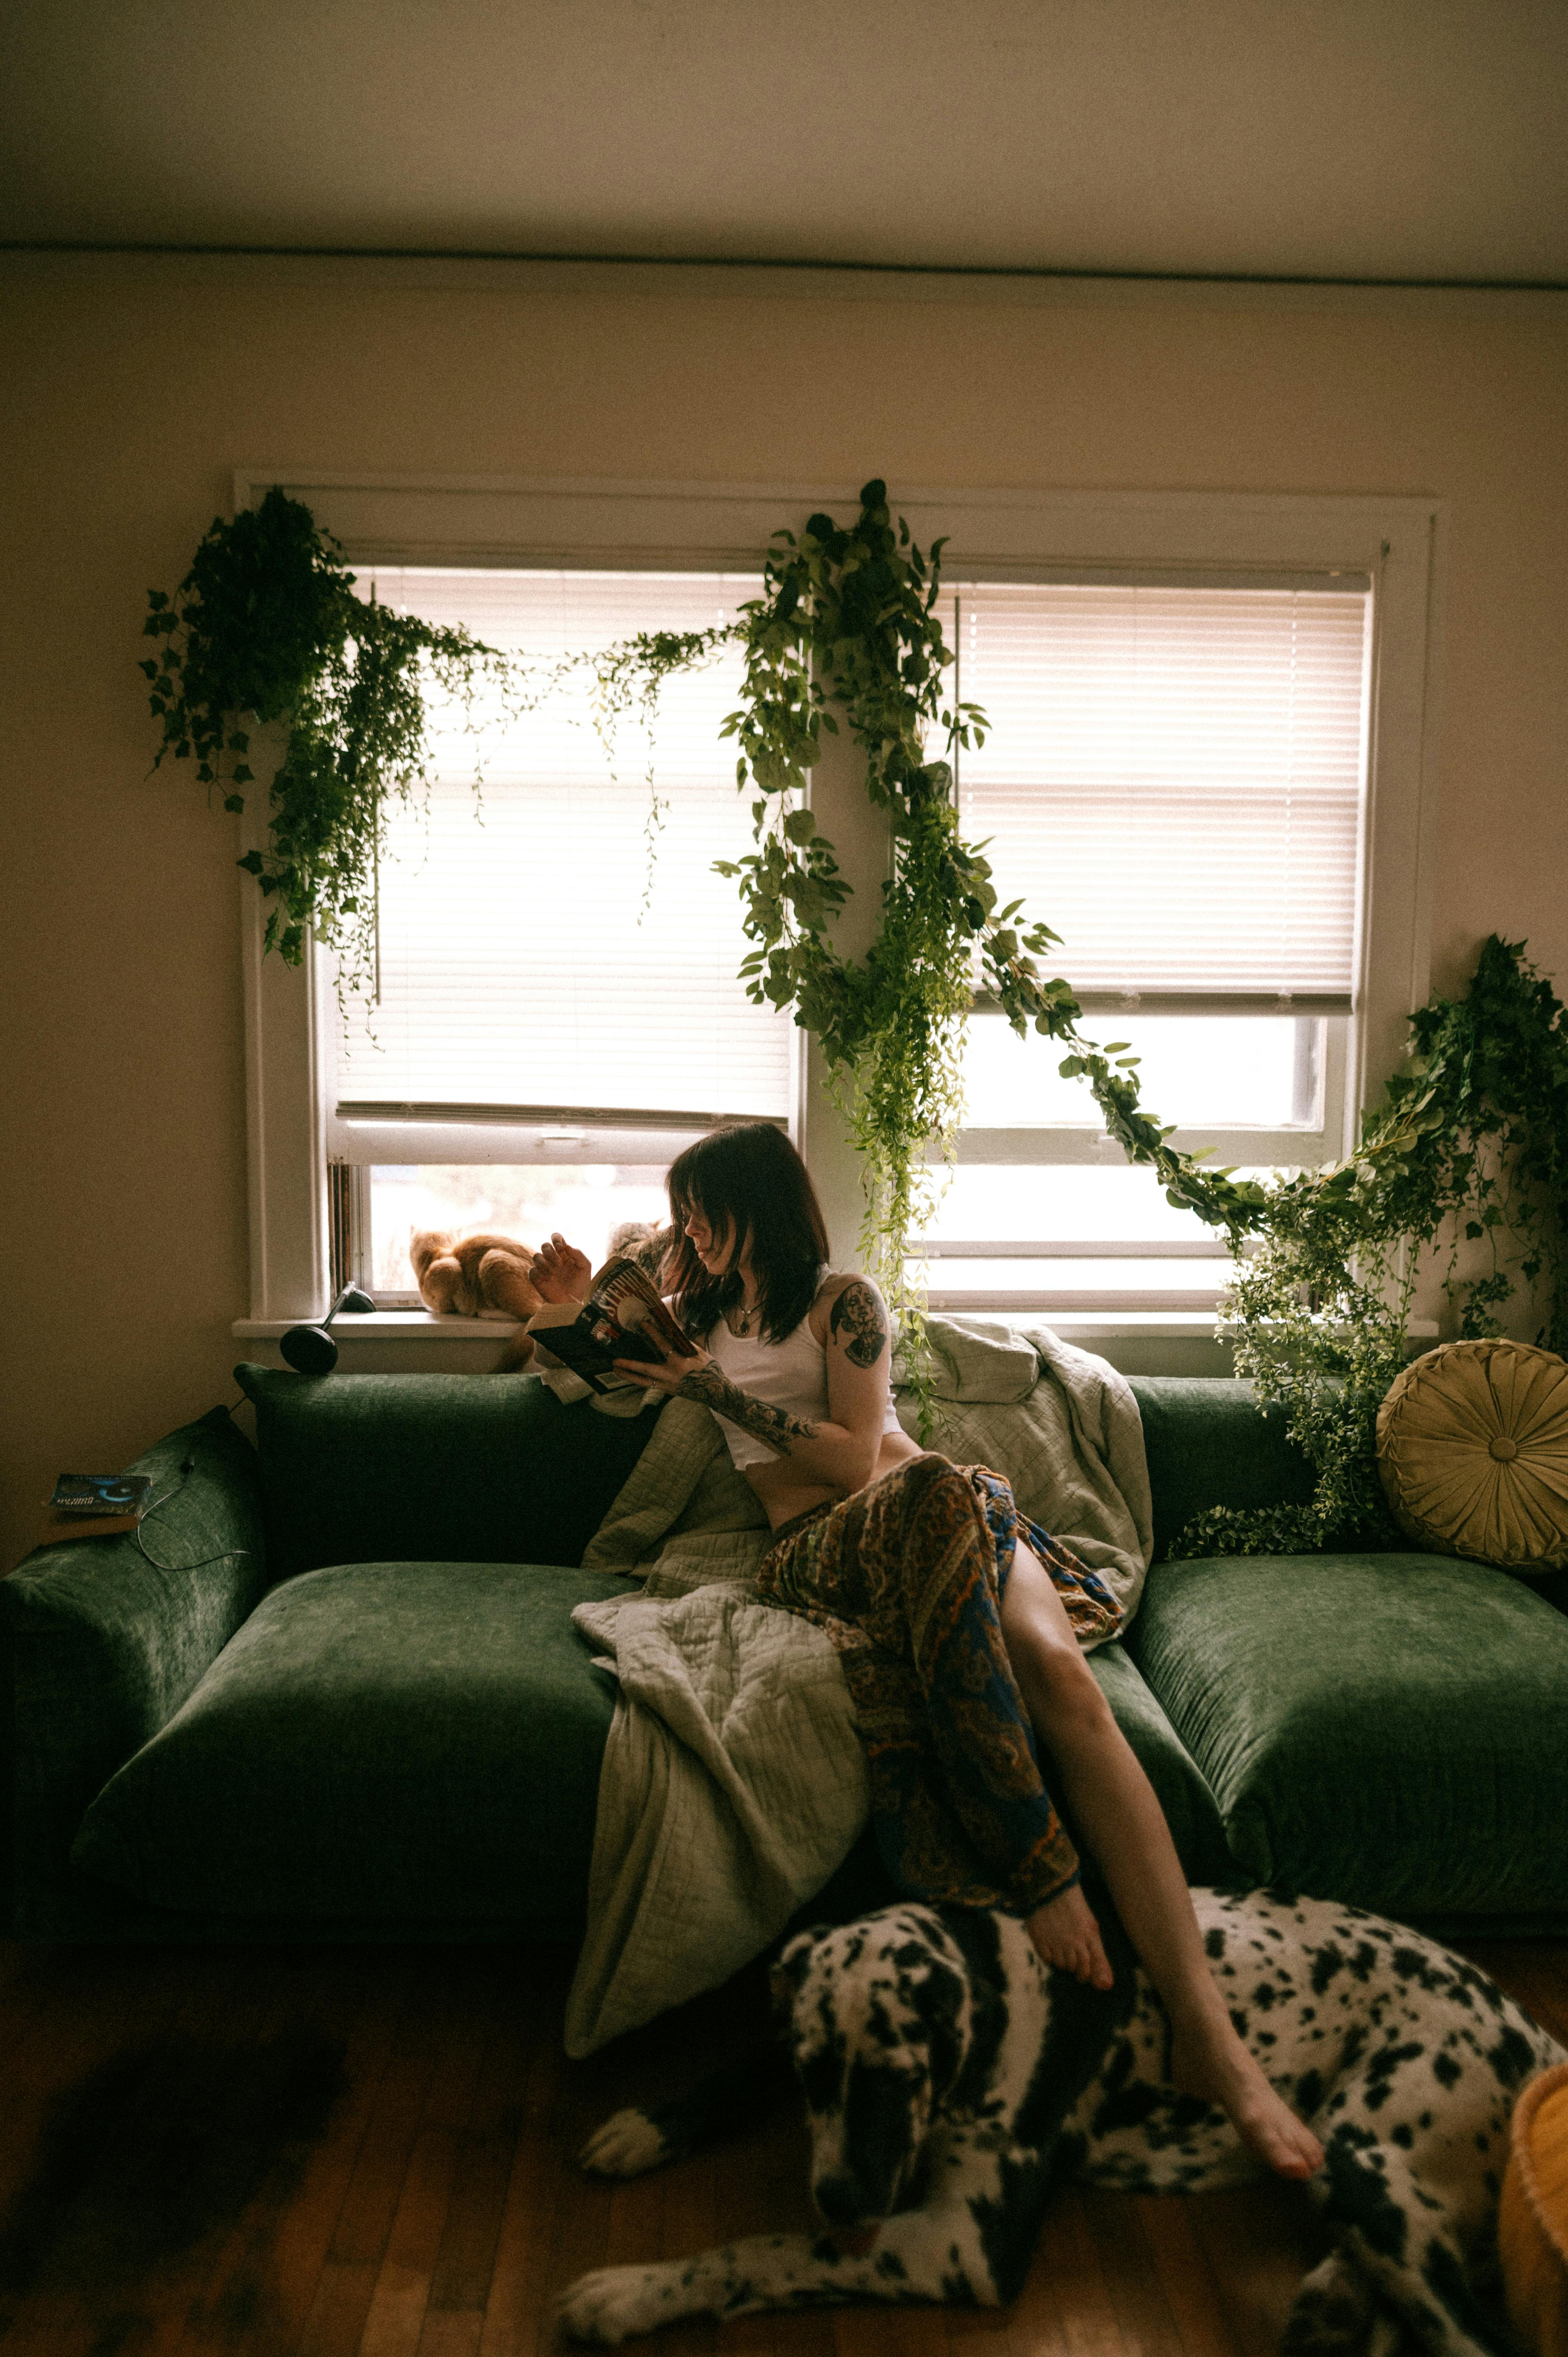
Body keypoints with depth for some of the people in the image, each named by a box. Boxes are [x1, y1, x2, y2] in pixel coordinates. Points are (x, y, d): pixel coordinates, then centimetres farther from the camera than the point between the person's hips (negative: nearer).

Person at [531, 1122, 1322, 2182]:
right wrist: (578, 1307, 24)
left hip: (943, 1506, 0)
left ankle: (1208, 2030, -42)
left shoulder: (843, 1300, 12)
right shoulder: (703, 1311, 26)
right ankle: (1039, 1875, -46)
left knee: (1059, 1669, -34)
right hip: (814, 1549, 0)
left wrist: (717, 1390, -1)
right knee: (930, 1496, -40)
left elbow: (853, 1457, -1)